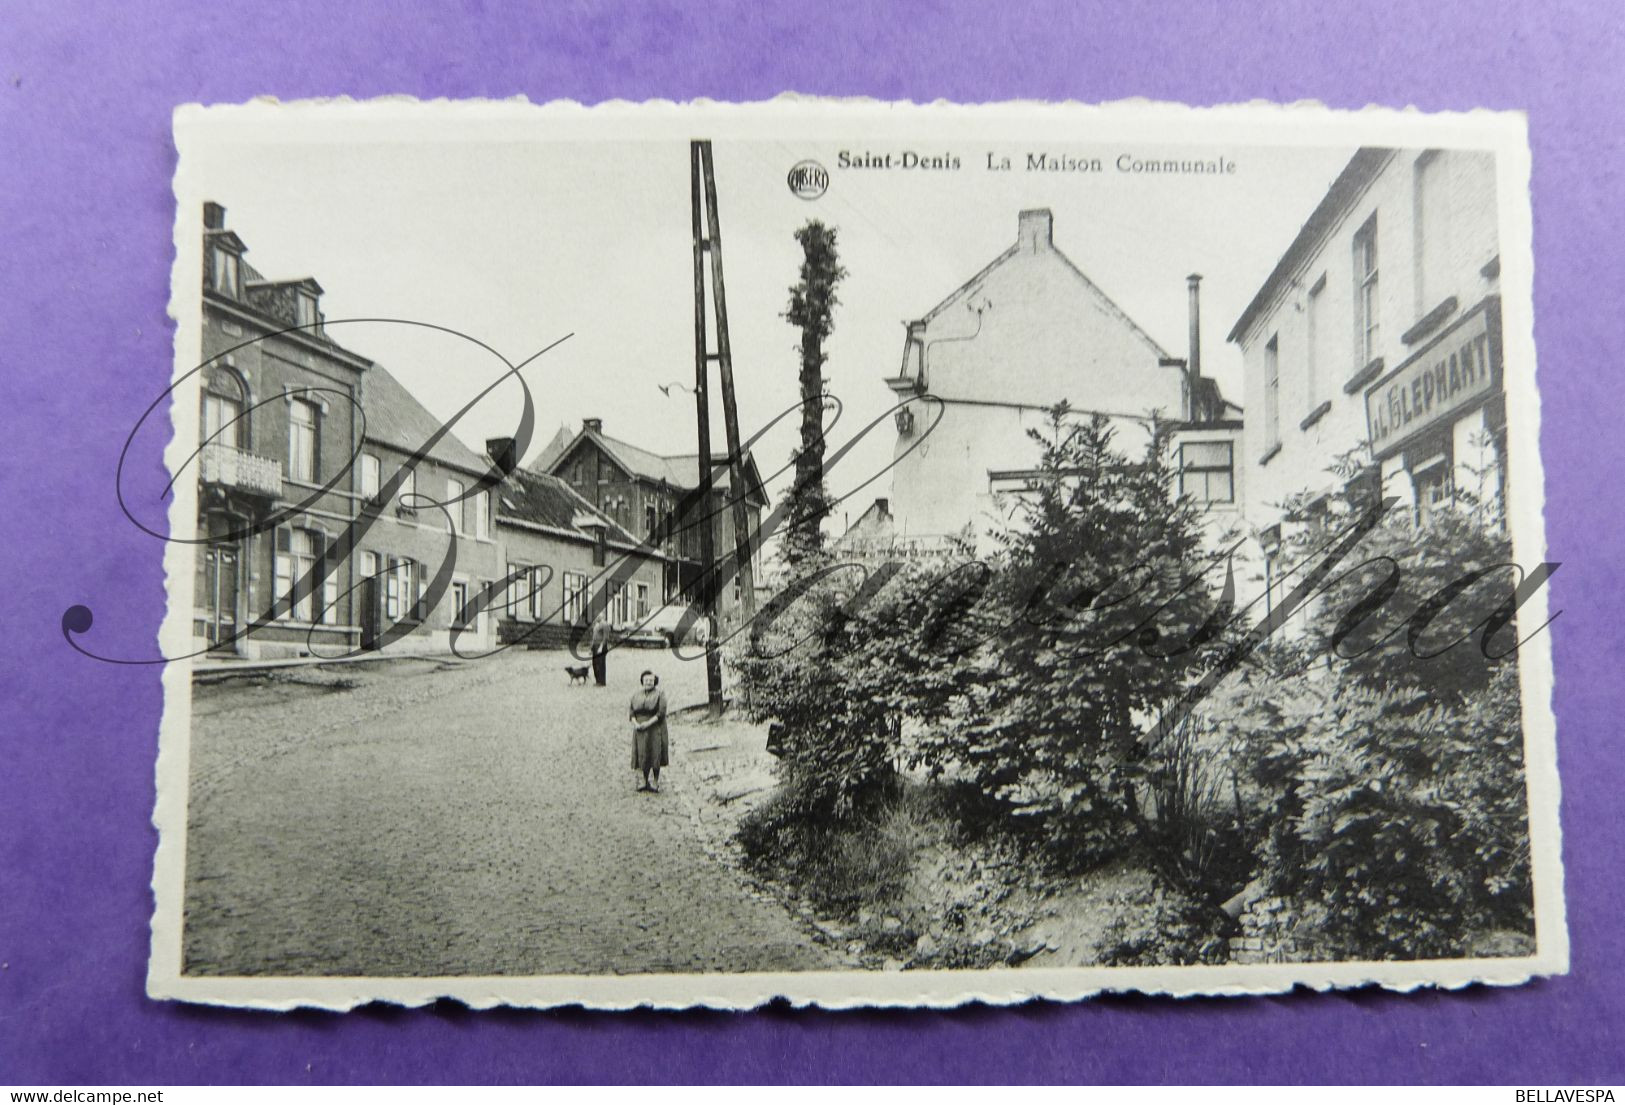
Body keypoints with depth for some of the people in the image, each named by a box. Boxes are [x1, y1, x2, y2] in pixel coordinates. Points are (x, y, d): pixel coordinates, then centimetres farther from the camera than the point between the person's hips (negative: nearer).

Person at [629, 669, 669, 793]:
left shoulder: (659, 694, -5)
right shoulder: (636, 694, 8)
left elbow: (661, 712, -12)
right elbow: (631, 711, 5)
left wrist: (648, 723, -20)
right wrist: (635, 723, -12)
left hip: (655, 728, -4)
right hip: (640, 730, 4)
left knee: (655, 755, -3)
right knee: (642, 755, 6)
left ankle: (656, 783, 5)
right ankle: (646, 782, 17)